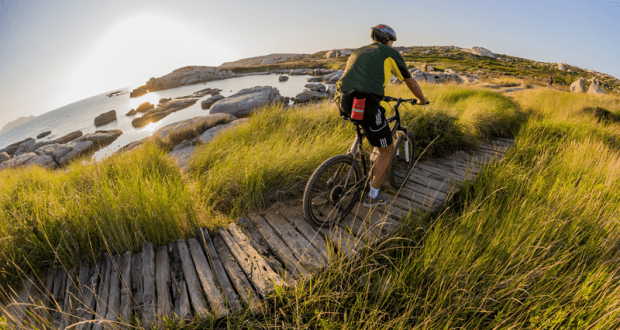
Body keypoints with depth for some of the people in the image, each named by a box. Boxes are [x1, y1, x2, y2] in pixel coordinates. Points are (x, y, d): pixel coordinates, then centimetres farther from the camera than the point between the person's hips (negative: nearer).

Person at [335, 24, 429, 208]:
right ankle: (373, 197, 20)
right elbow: (410, 82, 23)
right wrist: (422, 100, 41)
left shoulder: (357, 52, 29)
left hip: (341, 101, 6)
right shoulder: (390, 53, 14)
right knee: (387, 150, 13)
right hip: (365, 106, -6)